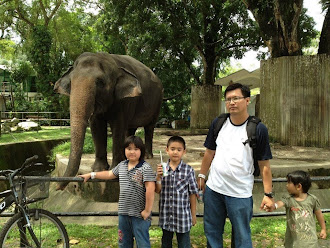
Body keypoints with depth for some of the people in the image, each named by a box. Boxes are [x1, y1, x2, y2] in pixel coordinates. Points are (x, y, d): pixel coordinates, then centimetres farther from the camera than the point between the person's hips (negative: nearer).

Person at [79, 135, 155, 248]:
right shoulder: (122, 165, 8)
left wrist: (147, 210, -18)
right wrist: (91, 175, 26)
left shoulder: (145, 168, -15)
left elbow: (150, 189, -20)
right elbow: (110, 174, 24)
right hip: (123, 213, 7)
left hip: (139, 214, -7)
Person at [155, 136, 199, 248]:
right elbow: (158, 191, -1)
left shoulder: (188, 170, -9)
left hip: (183, 216, -2)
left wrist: (193, 215, 0)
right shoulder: (162, 168, -2)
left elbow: (192, 193, -4)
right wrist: (158, 177, -18)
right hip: (166, 215, 3)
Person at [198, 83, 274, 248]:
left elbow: (264, 164, -6)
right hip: (213, 189, 4)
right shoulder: (218, 124, 3)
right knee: (212, 233, 17)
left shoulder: (258, 129, -8)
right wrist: (201, 176, 12)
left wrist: (268, 194, -8)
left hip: (241, 194, -4)